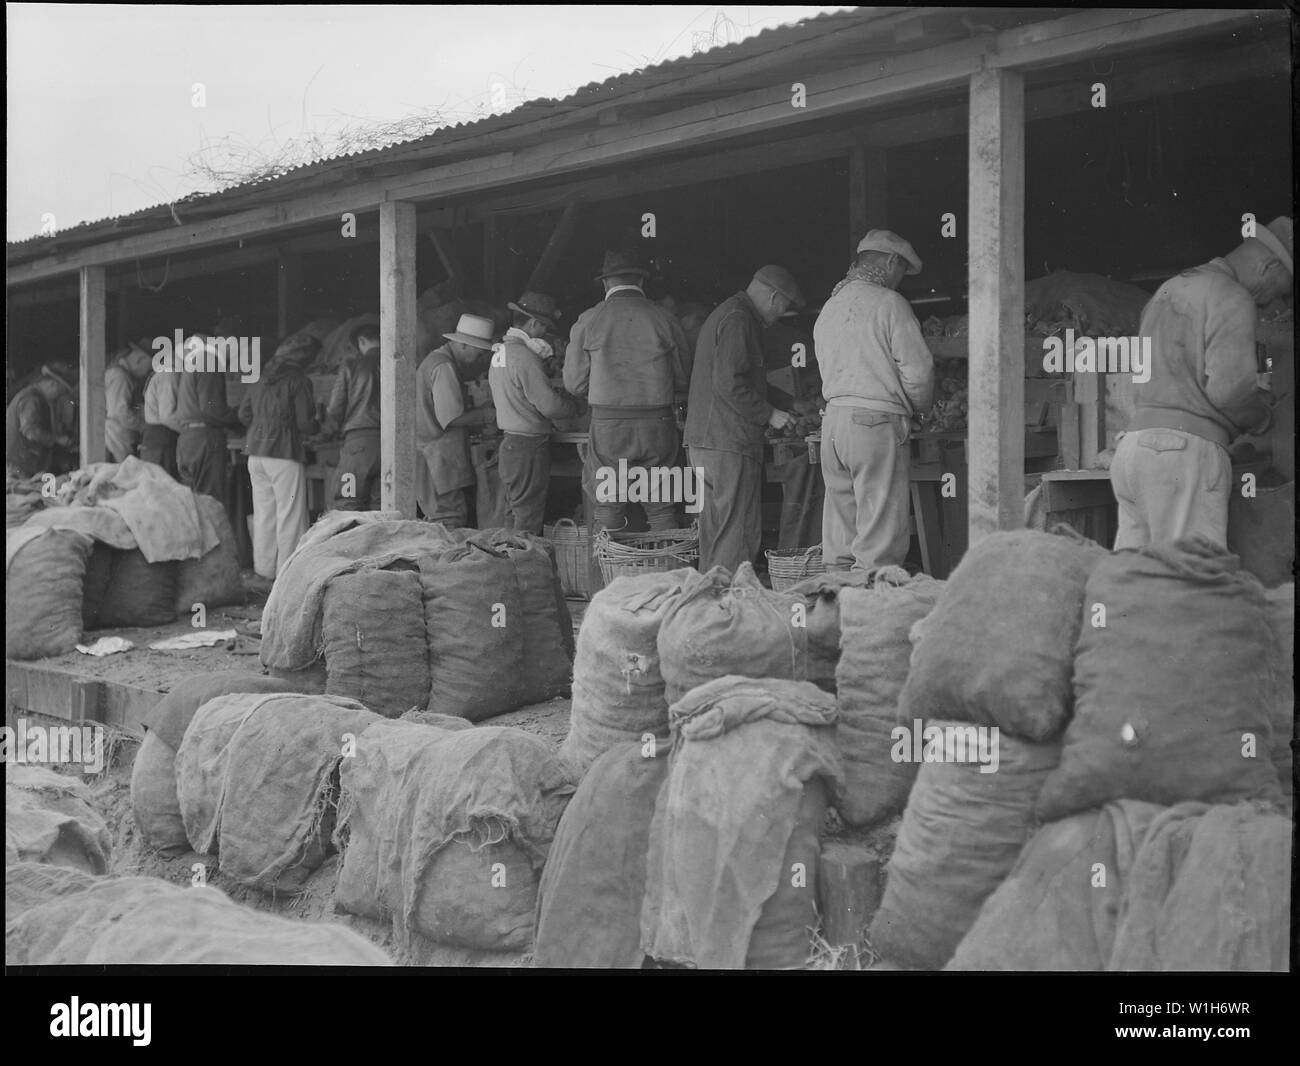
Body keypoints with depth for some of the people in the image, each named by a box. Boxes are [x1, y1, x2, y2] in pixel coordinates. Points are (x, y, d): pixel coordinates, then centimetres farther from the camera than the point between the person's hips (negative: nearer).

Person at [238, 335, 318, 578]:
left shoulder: (261, 380, 13)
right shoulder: (299, 381, -8)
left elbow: (244, 414, 14)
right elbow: (305, 423, -11)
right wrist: (316, 427, 9)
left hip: (255, 453, 7)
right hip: (284, 454, -7)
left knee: (263, 512, 13)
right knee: (291, 515, -1)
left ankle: (264, 567, 18)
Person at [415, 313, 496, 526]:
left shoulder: (438, 359, 18)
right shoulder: (444, 367, -16)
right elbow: (451, 418, -19)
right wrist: (484, 414, -8)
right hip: (440, 458, -11)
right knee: (451, 520, -11)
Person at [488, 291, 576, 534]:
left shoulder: (500, 351, 12)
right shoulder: (524, 356, -18)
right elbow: (549, 405, -20)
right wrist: (574, 406, 0)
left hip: (508, 443, 10)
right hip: (529, 446, -10)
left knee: (513, 513, 17)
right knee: (529, 519, -4)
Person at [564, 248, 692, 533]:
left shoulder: (588, 321, -1)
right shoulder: (664, 320, 1)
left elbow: (574, 383, 3)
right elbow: (684, 383, 6)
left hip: (608, 426, -1)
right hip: (657, 426, 1)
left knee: (607, 512, 5)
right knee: (662, 510, 8)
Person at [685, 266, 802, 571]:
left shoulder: (723, 313, 23)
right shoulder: (739, 320, -11)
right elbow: (728, 383, -20)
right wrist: (768, 414, -11)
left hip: (702, 442, 11)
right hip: (729, 444, -11)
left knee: (714, 530, 12)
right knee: (739, 534, -9)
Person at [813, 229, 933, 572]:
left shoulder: (829, 308, 17)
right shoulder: (889, 303, -5)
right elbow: (917, 370, -10)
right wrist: (919, 408, 10)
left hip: (833, 419, 7)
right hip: (877, 421, -7)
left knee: (839, 540, 9)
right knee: (880, 539, -6)